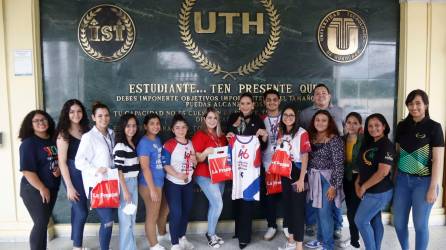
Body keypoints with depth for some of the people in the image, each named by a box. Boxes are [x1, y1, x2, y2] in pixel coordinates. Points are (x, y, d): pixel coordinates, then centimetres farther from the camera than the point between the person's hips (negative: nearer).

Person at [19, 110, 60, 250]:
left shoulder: (53, 141, 7)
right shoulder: (28, 143, -13)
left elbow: (58, 160, 19)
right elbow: (27, 170, -19)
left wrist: (59, 169, -4)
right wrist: (42, 189, -18)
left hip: (52, 189, 6)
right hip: (34, 190, -6)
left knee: (44, 223, 14)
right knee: (40, 224, -4)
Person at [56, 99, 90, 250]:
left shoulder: (85, 130, 6)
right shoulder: (63, 134, -9)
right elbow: (62, 162, -11)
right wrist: (69, 186, -14)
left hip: (86, 174, 5)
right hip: (73, 175, -5)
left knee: (77, 210, 16)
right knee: (82, 212, -3)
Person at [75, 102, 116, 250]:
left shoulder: (111, 134, 10)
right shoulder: (88, 137, -10)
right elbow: (79, 161, -15)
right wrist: (95, 170, -27)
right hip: (96, 185, -6)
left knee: (109, 219, 14)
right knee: (107, 222, -8)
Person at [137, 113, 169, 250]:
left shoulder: (158, 139, 7)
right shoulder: (144, 143, -17)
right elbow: (145, 168, -20)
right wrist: (152, 189, -20)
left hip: (161, 182, 9)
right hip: (149, 184, -8)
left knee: (165, 209, 25)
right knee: (152, 215, 8)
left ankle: (162, 233, 49)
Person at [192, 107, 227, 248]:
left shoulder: (221, 136, 11)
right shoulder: (199, 135, -9)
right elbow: (197, 159, -12)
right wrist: (206, 152, -30)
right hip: (205, 176, -6)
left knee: (214, 205, 10)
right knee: (218, 205, -11)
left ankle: (212, 233, 25)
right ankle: (210, 234, 9)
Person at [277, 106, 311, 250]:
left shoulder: (302, 133, -12)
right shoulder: (282, 134, 10)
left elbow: (305, 157, -14)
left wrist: (301, 179, -16)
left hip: (297, 173, -7)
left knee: (298, 208, -3)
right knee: (288, 206, 15)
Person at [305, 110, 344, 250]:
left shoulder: (334, 139, -13)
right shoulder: (312, 137, 7)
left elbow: (339, 165, -16)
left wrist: (334, 186, -18)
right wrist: (309, 179, 6)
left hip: (327, 180, -6)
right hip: (314, 179, 6)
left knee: (325, 213, -2)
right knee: (318, 211, 17)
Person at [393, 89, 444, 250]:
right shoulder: (402, 126, 4)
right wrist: (394, 176, 8)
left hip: (423, 181, -4)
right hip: (402, 179, 4)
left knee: (420, 224, 7)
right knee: (398, 221, 12)